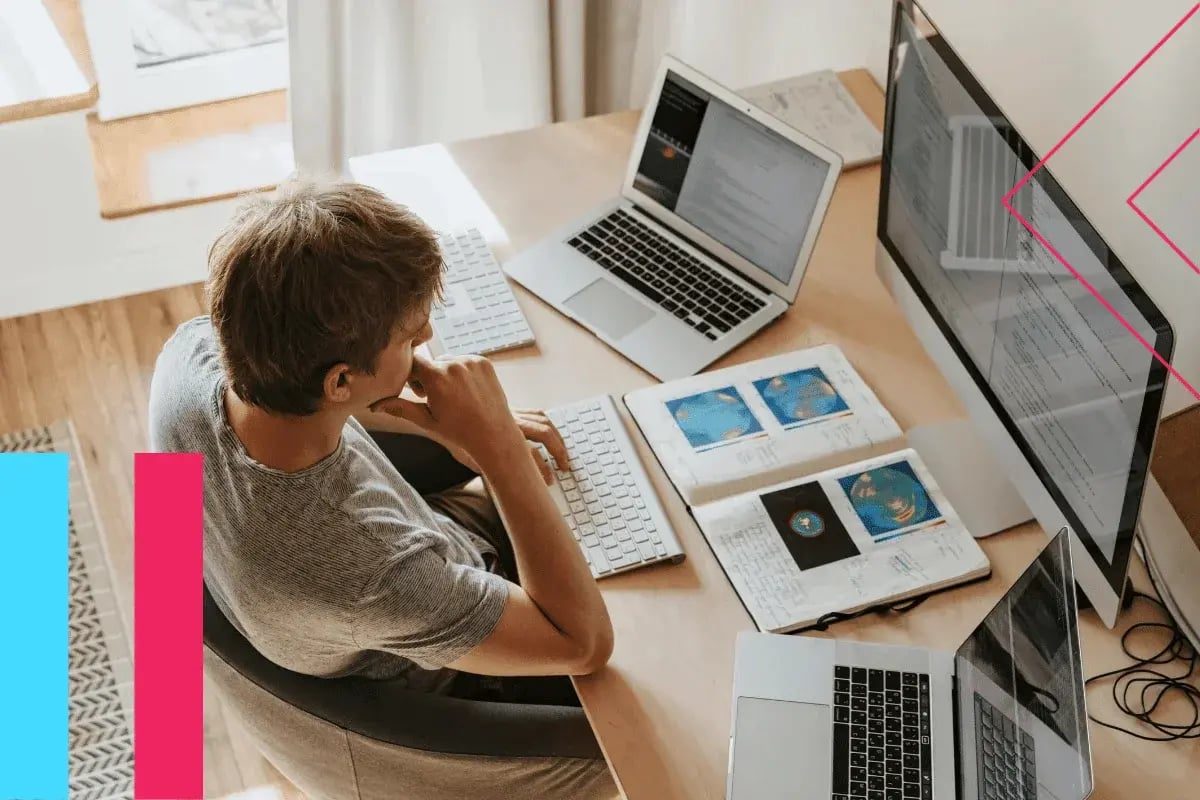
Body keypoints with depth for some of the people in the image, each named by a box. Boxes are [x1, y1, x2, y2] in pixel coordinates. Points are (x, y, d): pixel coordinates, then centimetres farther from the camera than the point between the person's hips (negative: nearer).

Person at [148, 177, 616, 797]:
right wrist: (498, 445, -39)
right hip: (446, 687, -6)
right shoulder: (368, 574, -47)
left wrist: (427, 421, -10)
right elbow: (585, 643, -33)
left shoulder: (191, 351, -29)